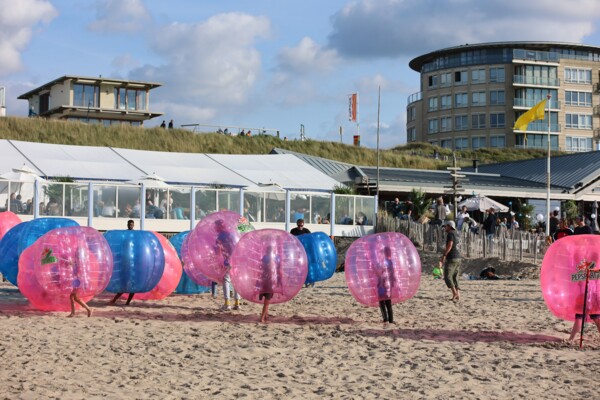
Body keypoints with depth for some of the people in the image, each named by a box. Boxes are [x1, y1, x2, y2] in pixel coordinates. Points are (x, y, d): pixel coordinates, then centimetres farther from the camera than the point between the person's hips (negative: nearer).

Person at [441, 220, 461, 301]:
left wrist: (444, 255, -21)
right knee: (455, 278, 9)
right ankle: (458, 295, 2)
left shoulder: (450, 233, -9)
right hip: (458, 258, 9)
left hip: (451, 258, -9)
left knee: (447, 277, -9)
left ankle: (454, 293, -20)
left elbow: (449, 245, -20)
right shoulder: (456, 234, 18)